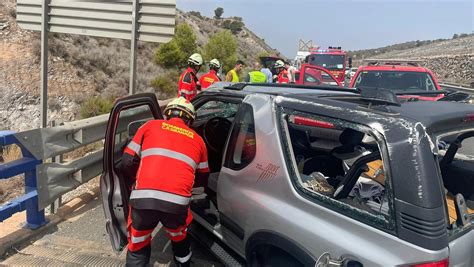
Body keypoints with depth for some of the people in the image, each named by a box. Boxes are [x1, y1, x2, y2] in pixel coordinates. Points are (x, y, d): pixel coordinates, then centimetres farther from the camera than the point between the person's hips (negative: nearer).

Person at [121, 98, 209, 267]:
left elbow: (127, 163, 15)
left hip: (143, 198, 0)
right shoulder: (197, 139, 21)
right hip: (177, 202, 1)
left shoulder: (151, 126, 18)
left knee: (137, 249, 24)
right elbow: (202, 179, 32)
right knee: (179, 239, 32)